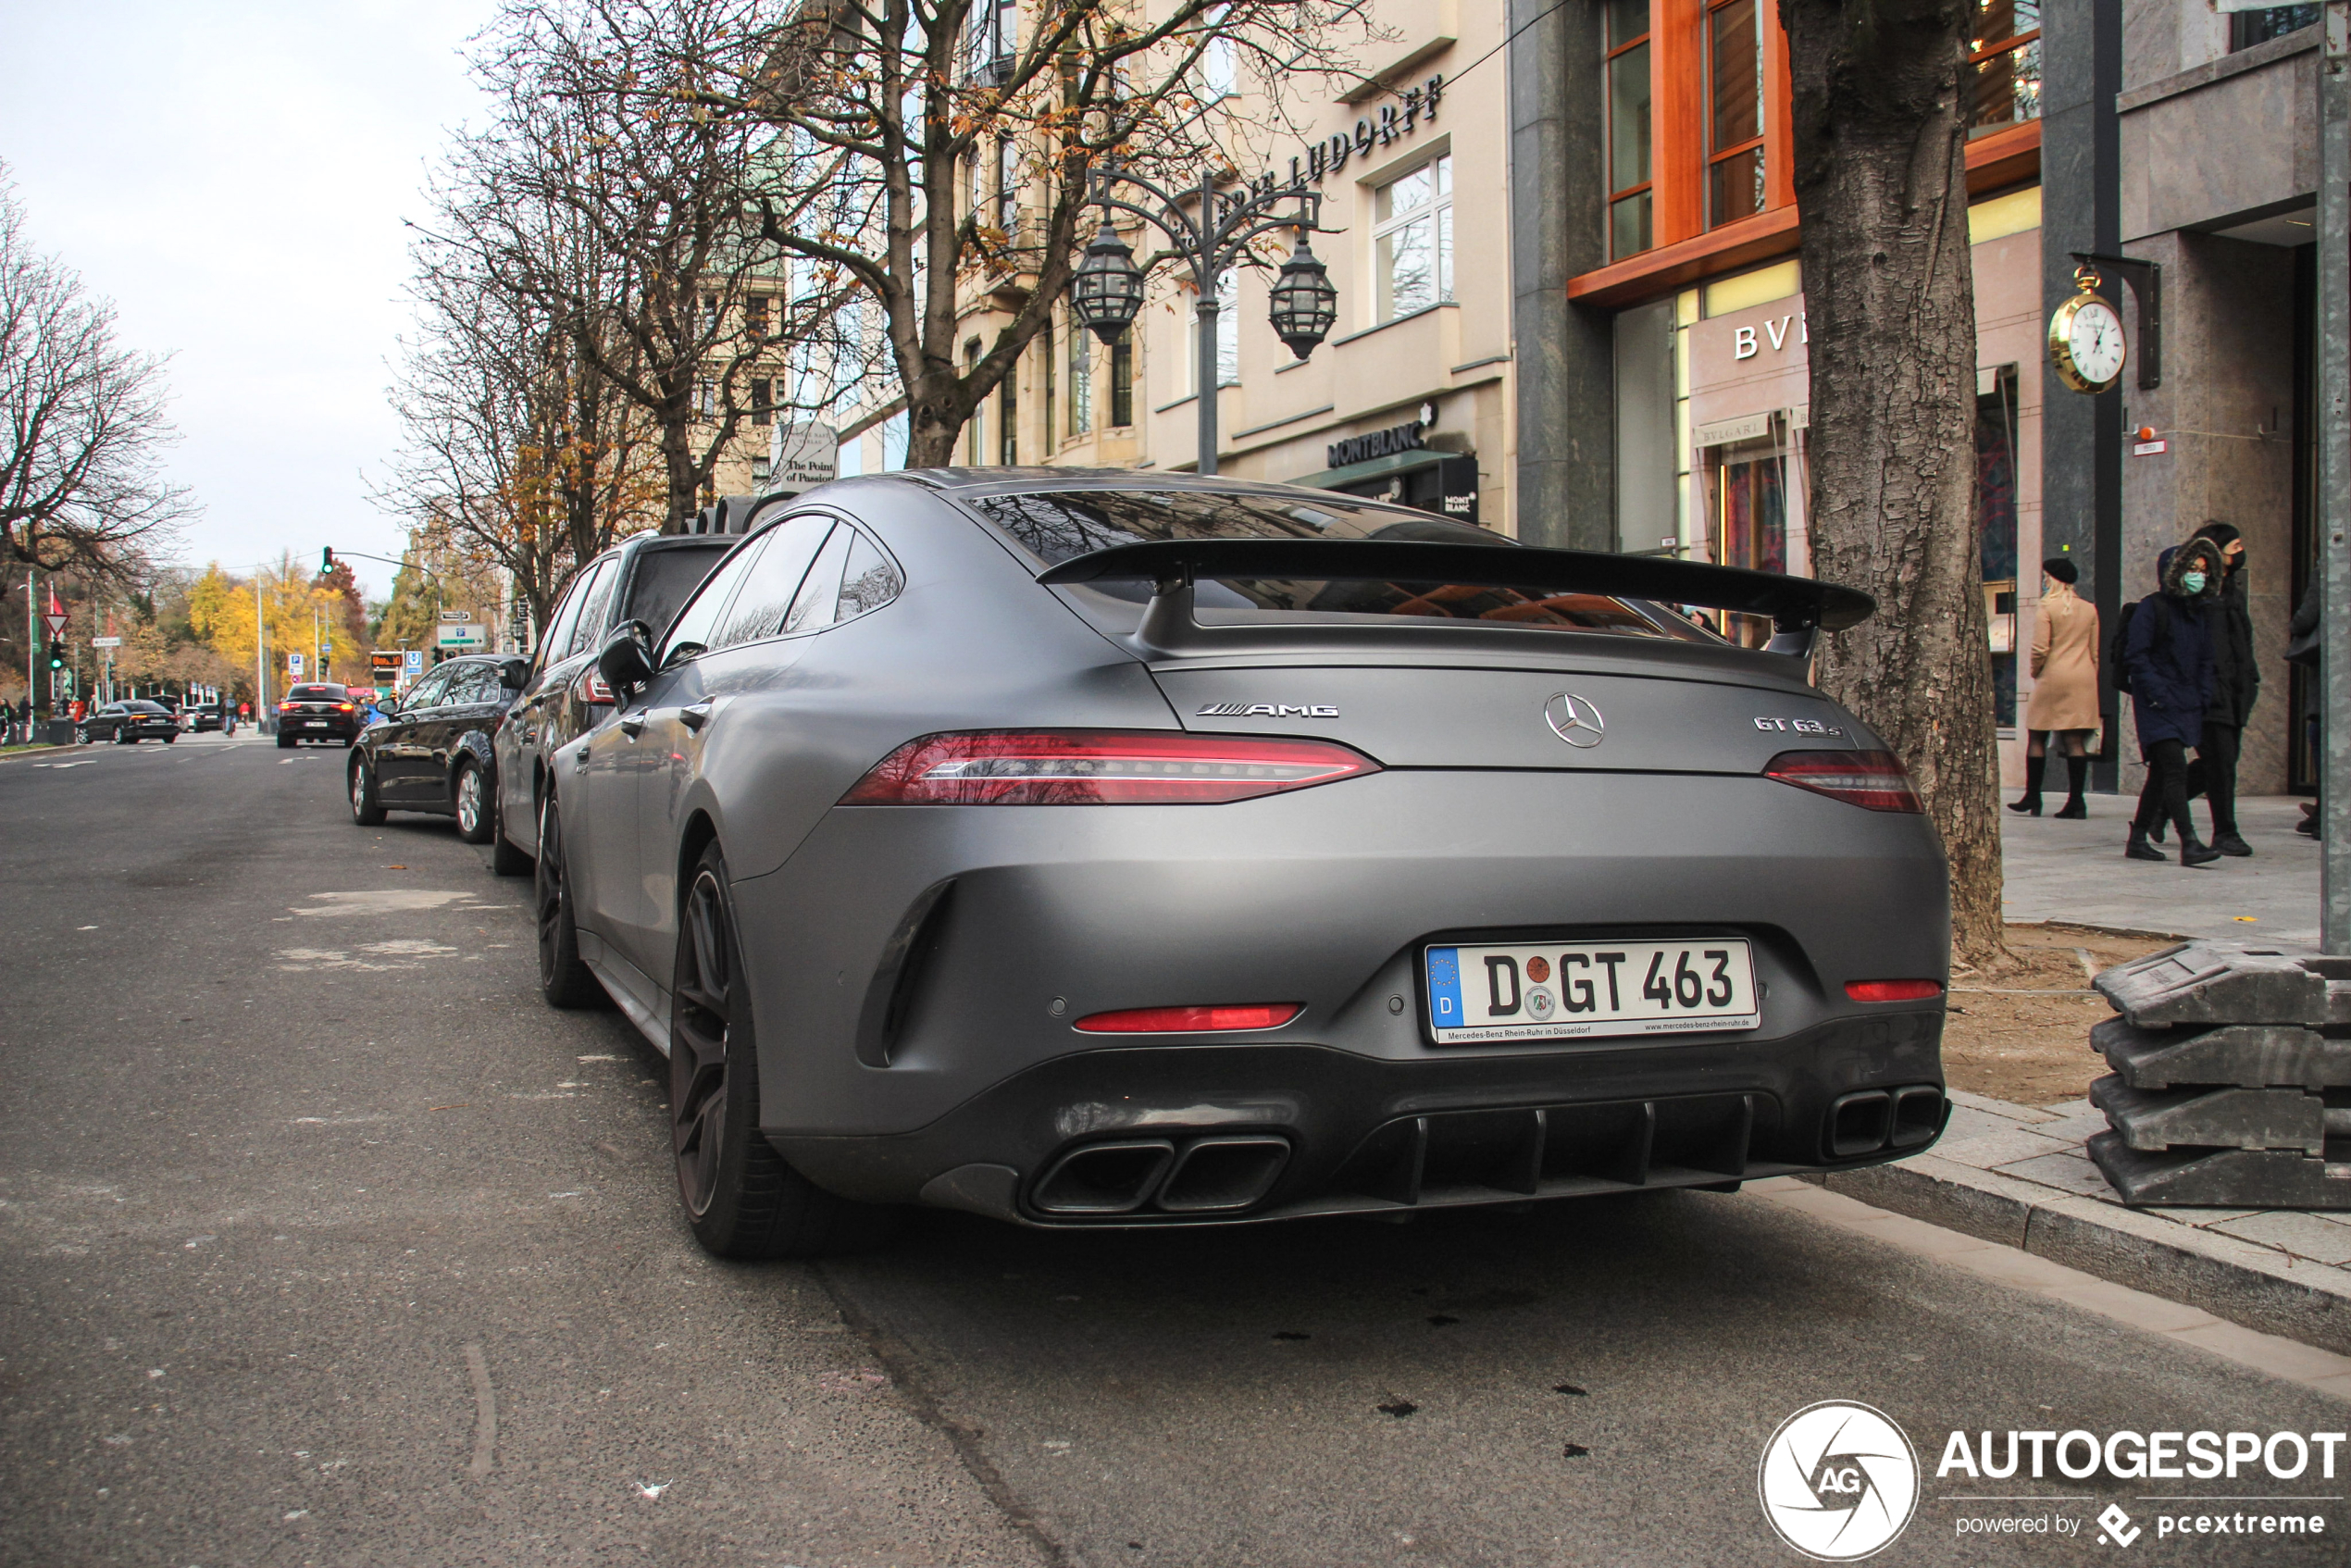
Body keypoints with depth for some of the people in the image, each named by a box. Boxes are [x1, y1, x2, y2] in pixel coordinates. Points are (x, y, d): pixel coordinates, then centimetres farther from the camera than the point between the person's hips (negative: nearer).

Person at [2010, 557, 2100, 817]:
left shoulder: (2048, 605, -6)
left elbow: (2040, 648, -11)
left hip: (2053, 676, -4)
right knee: (2075, 741, 1)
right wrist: (2089, 677, 19)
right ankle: (2076, 800, -4)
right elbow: (2095, 650, 11)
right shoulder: (2089, 608, 9)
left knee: (2038, 738, 5)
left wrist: (2035, 672, 6)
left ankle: (2032, 798, 6)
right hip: (2084, 679, 5)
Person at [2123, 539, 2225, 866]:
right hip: (2157, 705, -8)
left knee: (2161, 773, 11)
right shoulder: (2151, 608, -7)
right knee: (2176, 769, -16)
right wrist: (2157, 693, -19)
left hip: (2186, 706, 8)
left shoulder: (2197, 612, 15)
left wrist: (2203, 698, 6)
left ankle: (2138, 839, 20)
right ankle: (2189, 844, -20)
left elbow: (2204, 661, 19)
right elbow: (2135, 657, -12)